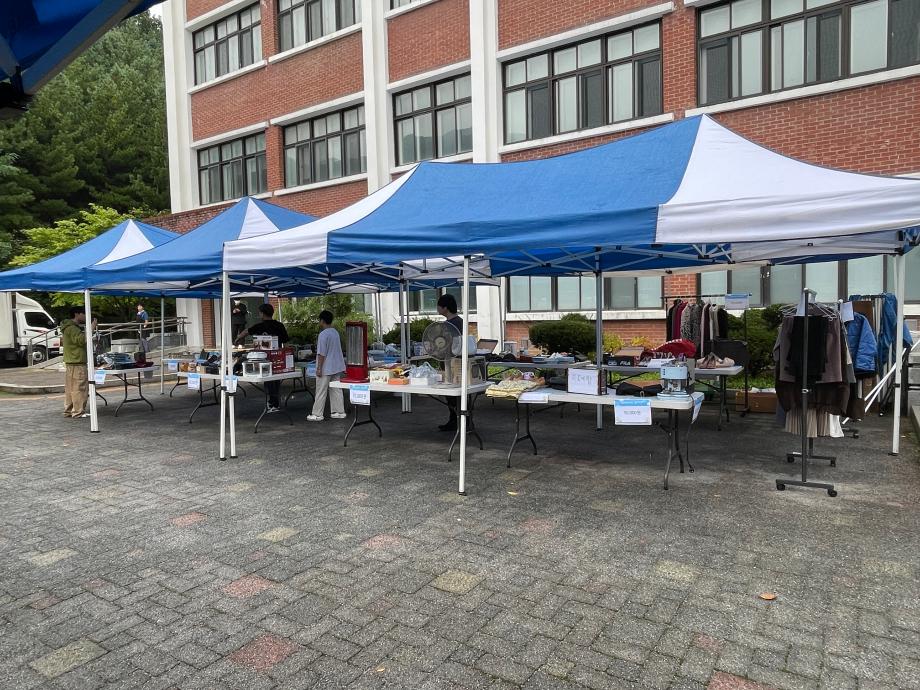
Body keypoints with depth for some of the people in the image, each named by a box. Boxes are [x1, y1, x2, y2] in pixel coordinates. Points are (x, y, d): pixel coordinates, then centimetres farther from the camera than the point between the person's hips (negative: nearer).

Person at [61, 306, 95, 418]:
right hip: (77, 362, -11)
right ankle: (78, 411, -9)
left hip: (70, 362, 11)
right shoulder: (72, 328, -13)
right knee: (79, 387, -10)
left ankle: (68, 410, 18)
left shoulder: (72, 327, 21)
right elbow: (81, 340, -26)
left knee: (70, 388, 13)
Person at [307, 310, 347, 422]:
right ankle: (339, 412, 14)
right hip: (337, 367, 8)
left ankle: (317, 414, 4)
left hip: (326, 368, -8)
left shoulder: (323, 334, -17)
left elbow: (322, 353, -19)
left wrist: (319, 368, -15)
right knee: (336, 390, 11)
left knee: (321, 392, -1)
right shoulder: (336, 332, 9)